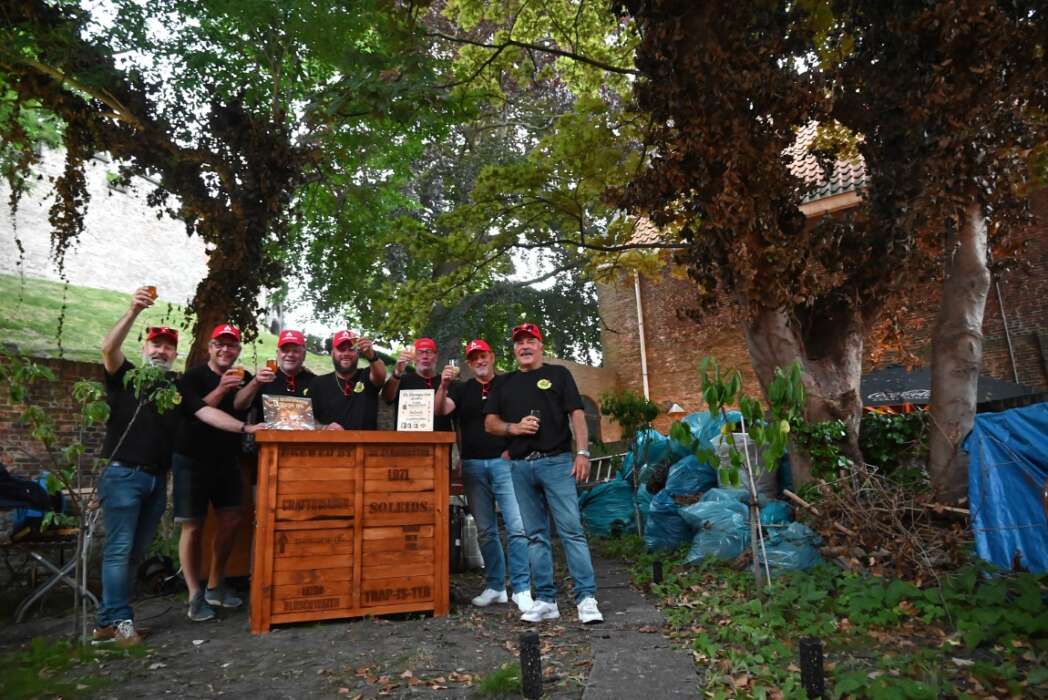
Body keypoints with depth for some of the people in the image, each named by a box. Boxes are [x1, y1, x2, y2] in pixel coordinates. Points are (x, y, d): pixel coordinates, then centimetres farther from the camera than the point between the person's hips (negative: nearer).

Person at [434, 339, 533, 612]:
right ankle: (495, 586, 19)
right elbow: (440, 410, -2)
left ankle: (521, 588, -1)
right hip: (473, 466, 3)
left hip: (504, 462, -3)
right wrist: (443, 386, -20)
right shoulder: (462, 389, 14)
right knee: (485, 530, 9)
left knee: (517, 527, -10)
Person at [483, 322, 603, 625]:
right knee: (535, 536, 8)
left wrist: (582, 453, -10)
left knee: (571, 530, -7)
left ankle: (586, 598, -2)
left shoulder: (558, 374, 9)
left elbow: (576, 414, 1)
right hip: (520, 466, 4)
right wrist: (514, 428, -8)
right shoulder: (504, 383, 18)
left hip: (557, 461, -3)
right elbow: (490, 423, 13)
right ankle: (545, 600, 15)